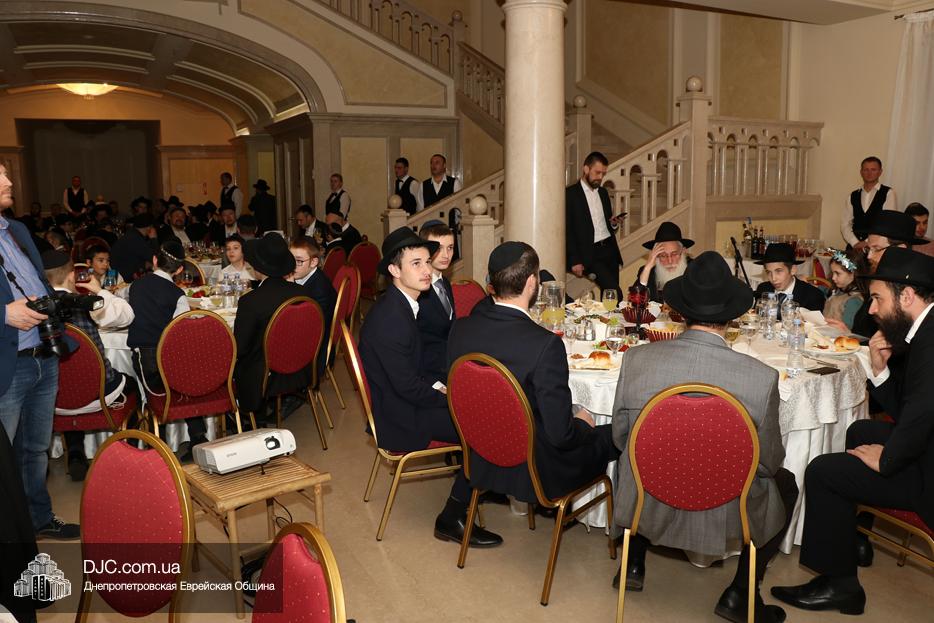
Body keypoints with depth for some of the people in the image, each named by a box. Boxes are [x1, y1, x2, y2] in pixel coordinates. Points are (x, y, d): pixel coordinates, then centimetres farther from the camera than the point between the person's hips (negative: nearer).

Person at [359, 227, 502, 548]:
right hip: (399, 419, -9)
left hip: (403, 400, 9)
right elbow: (407, 386, -24)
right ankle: (452, 519, -2)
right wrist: (446, 396, -12)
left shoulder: (400, 305, 6)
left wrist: (436, 387, 0)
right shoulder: (389, 318, -25)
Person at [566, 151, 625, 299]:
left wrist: (613, 223, 3)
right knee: (615, 293, -17)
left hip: (610, 249, 7)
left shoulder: (603, 192, 18)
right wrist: (574, 261, -13)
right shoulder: (570, 194, -4)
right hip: (590, 253, -7)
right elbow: (567, 231, -7)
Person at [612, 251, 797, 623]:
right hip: (725, 517, -2)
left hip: (645, 506, 2)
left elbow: (621, 438, -2)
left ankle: (634, 565, 36)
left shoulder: (636, 360, -18)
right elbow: (769, 462, -7)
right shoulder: (761, 378, -23)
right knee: (785, 484, 27)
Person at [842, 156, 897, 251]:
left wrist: (868, 243, -11)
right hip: (855, 248, 3)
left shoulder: (888, 193, 3)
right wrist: (855, 243, -7)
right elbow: (845, 224, 8)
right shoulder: (853, 196, 13)